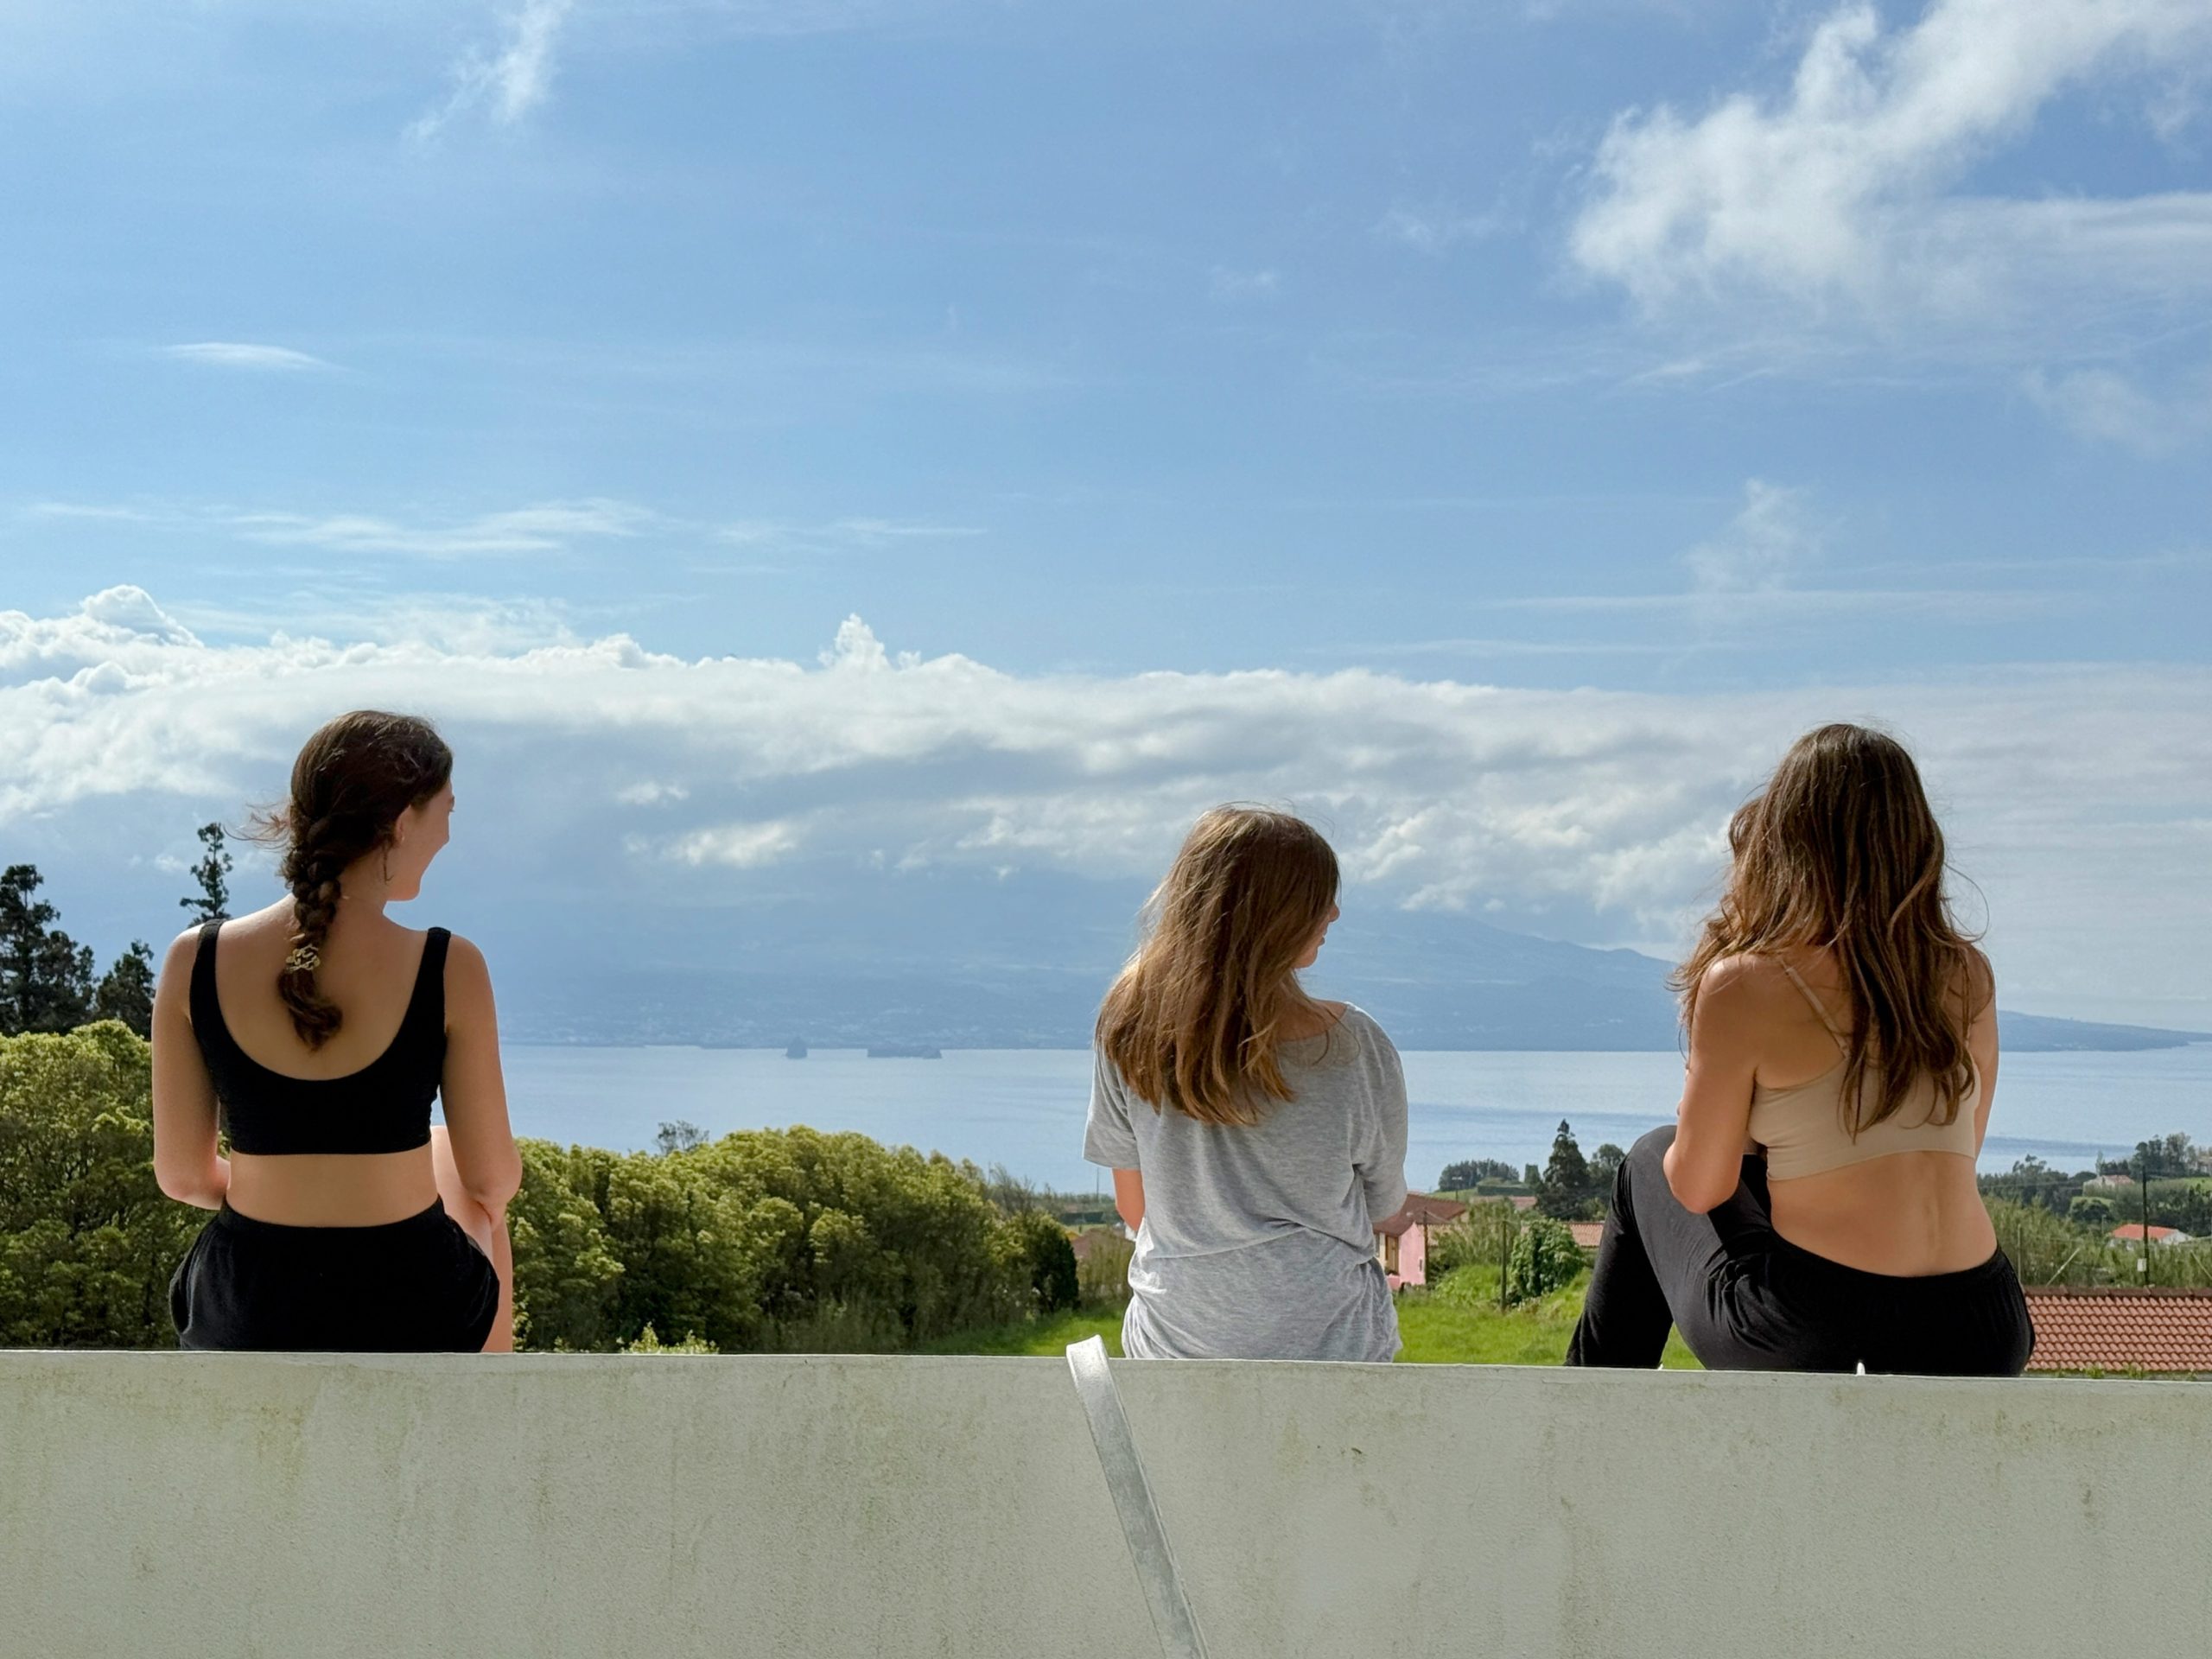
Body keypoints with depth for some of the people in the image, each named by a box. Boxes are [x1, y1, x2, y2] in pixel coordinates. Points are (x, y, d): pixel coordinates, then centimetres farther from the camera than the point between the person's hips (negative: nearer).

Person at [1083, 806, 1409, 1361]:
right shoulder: (1352, 1045, -16)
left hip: (1167, 1342, 3)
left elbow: (1134, 1208, 3)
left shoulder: (1129, 1028, -8)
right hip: (1325, 1346, -3)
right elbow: (1383, 1205, -1)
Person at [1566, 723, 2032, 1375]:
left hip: (1798, 1335, -3)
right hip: (1977, 1343, 4)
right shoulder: (1968, 977, 4)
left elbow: (1698, 1190, -2)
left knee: (1649, 1163, 26)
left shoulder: (1743, 985, -9)